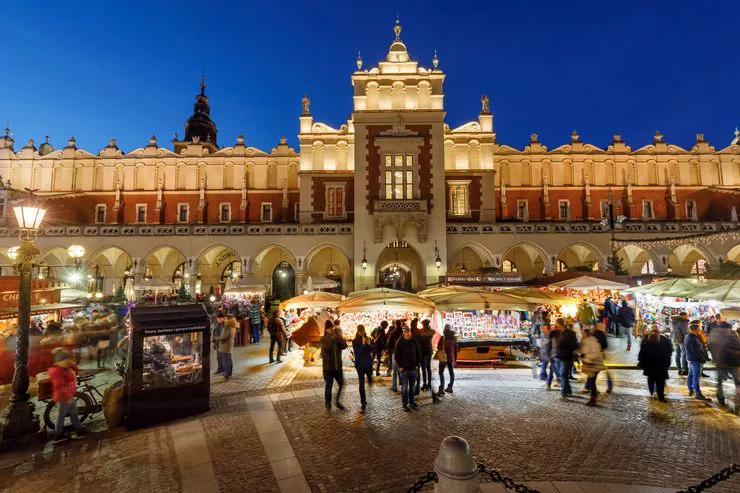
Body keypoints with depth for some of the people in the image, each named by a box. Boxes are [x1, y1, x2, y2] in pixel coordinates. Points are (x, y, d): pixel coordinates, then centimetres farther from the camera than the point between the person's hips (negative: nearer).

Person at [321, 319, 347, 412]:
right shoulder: (324, 338, -8)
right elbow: (326, 349, -25)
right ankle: (328, 405, 24)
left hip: (338, 366, 4)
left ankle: (337, 401, 32)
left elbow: (344, 346, -13)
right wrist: (332, 338, -31)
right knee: (328, 386, 6)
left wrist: (340, 337, -24)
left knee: (342, 384, 10)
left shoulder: (338, 337, 0)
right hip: (328, 367, -3)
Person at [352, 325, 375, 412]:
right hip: (360, 365, -2)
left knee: (370, 381, 14)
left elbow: (373, 351, -5)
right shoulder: (355, 341, -7)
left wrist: (369, 344, -20)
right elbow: (356, 352, -18)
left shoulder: (369, 339, -1)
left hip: (368, 364, 3)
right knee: (362, 384, -2)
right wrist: (363, 344, -25)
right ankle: (363, 402, 6)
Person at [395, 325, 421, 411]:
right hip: (404, 369, -3)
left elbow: (418, 354, 8)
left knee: (412, 387, 13)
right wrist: (400, 366, -8)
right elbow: (396, 356, -4)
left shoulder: (414, 341, 0)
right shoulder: (399, 342, -7)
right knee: (404, 388, 3)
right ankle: (405, 404, 14)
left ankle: (412, 402, 28)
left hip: (413, 368, 3)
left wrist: (417, 364, 2)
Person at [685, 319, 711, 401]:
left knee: (691, 374, 18)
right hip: (696, 359, -10)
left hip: (691, 358, 10)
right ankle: (698, 394, 2)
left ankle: (691, 390, 29)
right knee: (696, 376, -4)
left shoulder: (688, 336, 8)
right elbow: (696, 351, -23)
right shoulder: (692, 339, -24)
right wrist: (703, 359, -13)